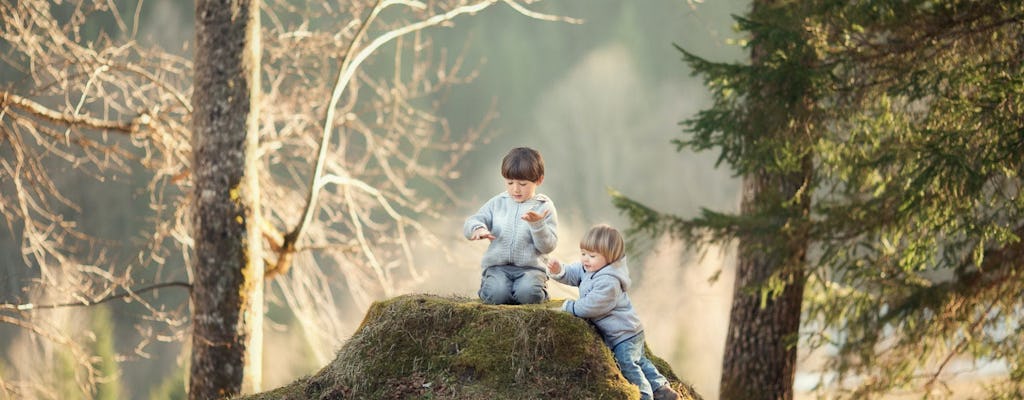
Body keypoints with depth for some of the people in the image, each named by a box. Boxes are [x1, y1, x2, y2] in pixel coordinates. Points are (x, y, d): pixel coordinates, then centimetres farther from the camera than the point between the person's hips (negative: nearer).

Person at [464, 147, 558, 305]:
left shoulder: (544, 207, 3)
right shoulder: (497, 203, 10)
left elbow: (548, 246, -3)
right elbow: (470, 222, 3)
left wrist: (537, 224, -21)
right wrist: (478, 228, -21)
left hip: (530, 267, -1)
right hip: (497, 266, 1)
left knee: (528, 293, -32)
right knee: (495, 294, -29)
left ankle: (541, 289, 3)